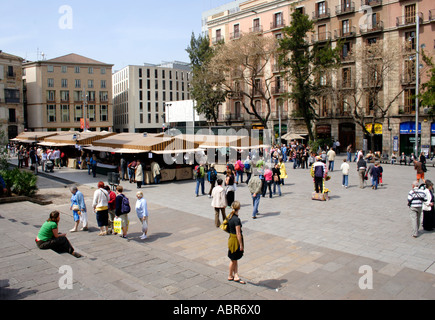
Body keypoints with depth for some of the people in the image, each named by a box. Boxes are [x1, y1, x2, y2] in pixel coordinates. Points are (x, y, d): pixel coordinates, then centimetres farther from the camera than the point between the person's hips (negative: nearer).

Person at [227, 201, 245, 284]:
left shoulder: (230, 216, 1)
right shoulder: (236, 219, -26)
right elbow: (238, 233, -23)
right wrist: (241, 245, -16)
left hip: (231, 238, 8)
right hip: (235, 240, -8)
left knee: (235, 259, 14)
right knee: (233, 259, 10)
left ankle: (236, 276, 17)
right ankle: (230, 276, 26)